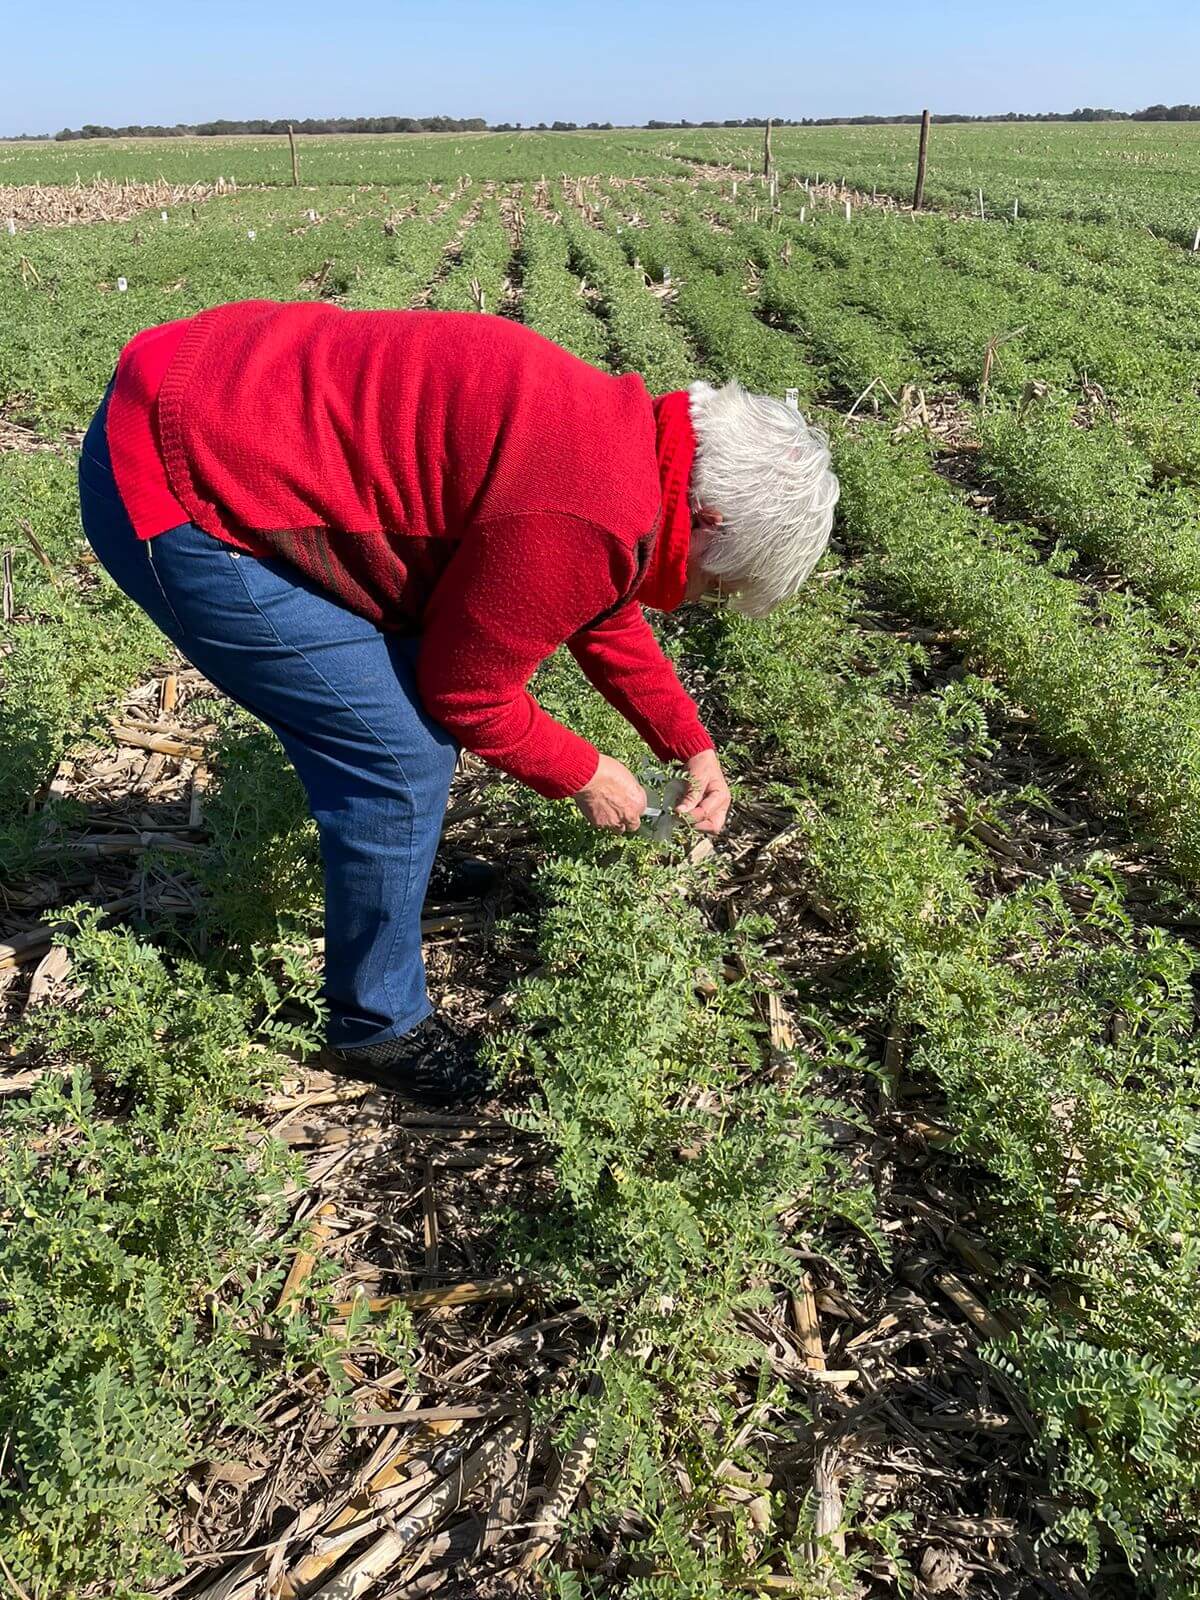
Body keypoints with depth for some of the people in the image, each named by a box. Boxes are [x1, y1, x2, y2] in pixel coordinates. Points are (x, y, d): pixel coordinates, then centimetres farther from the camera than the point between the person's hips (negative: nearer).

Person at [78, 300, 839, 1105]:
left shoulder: (622, 429, 8)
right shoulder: (590, 518, -23)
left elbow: (604, 615, 24)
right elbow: (468, 691, -10)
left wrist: (691, 744, 27)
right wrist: (582, 774, 6)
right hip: (183, 502, -10)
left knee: (412, 713, 18)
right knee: (401, 760, -5)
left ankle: (404, 865, 44)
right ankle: (379, 1027, 15)